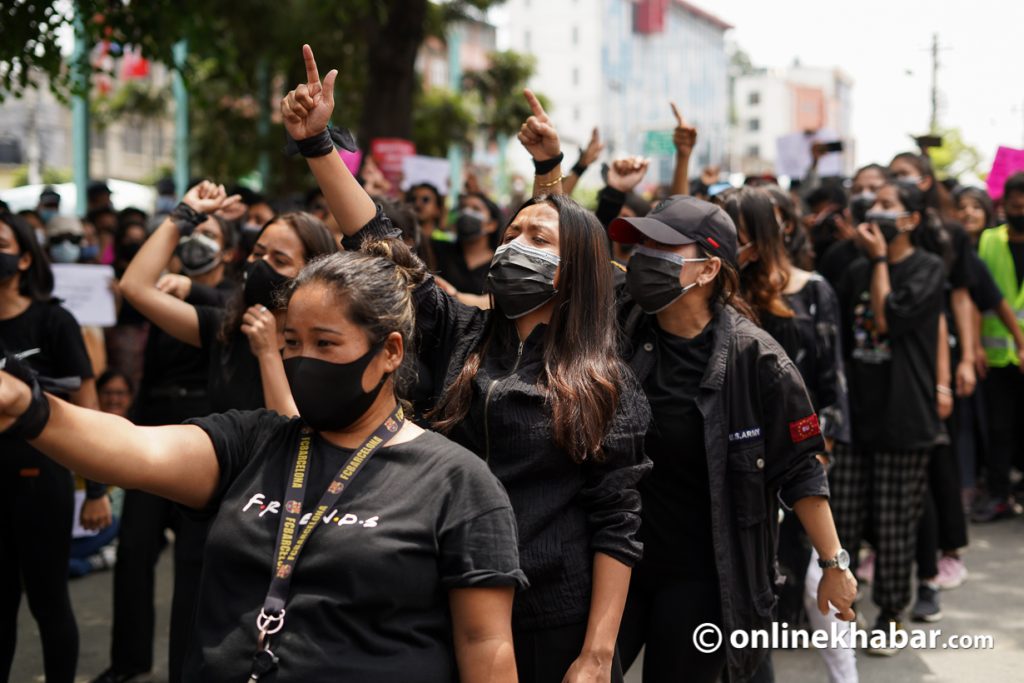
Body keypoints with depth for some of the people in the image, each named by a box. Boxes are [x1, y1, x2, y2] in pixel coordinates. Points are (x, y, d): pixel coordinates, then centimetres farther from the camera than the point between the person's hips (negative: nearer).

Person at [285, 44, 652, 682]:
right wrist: (317, 143, -7)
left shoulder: (607, 386, -5)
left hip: (556, 629, -3)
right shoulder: (462, 336, 6)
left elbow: (615, 526, -8)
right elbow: (382, 245, 0)